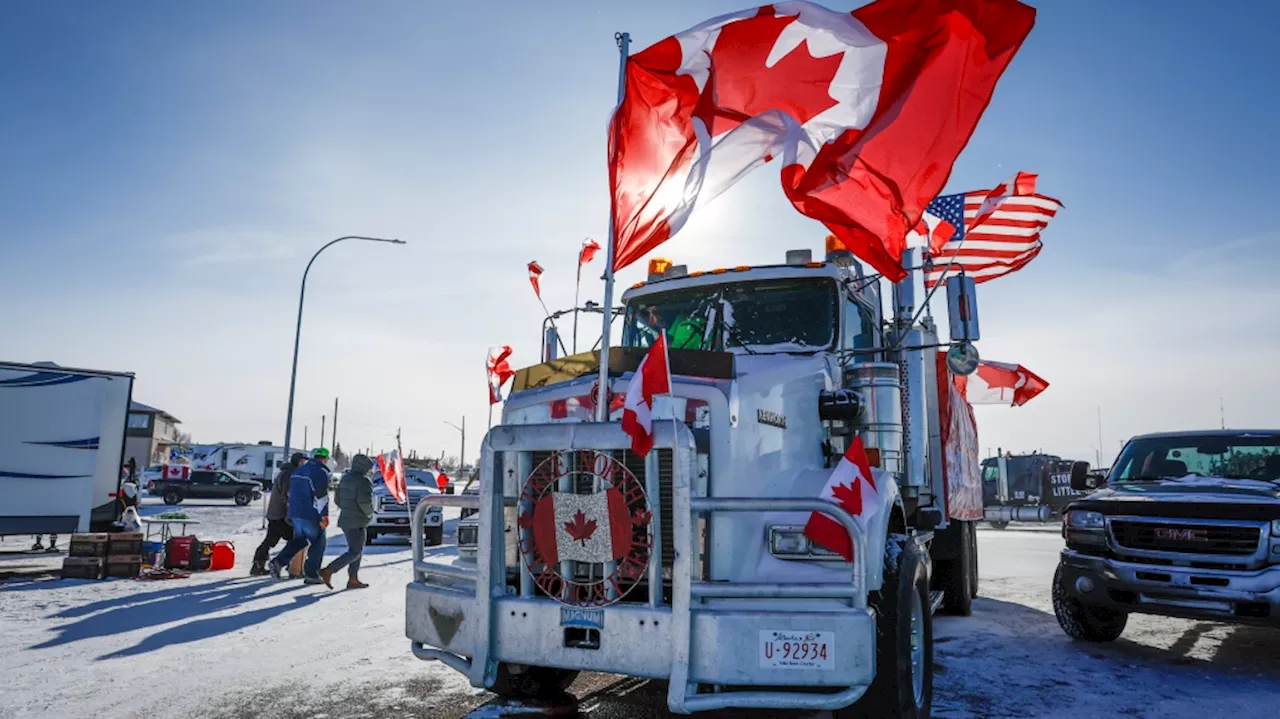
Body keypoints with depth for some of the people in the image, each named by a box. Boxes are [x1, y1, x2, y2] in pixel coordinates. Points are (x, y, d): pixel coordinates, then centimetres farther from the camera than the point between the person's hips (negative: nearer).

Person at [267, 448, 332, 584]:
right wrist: (324, 516, -18)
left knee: (298, 540, 21)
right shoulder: (321, 472, -12)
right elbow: (321, 495, -19)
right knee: (318, 543, 5)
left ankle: (278, 562, 5)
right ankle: (311, 574, 5)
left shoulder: (298, 470, 16)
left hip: (295, 513, 8)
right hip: (311, 515, -8)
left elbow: (290, 492, 23)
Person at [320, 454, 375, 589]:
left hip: (345, 519, 9)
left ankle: (353, 579, 13)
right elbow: (364, 501, -25)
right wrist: (369, 513, -7)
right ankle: (328, 571, -12)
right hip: (357, 522, -9)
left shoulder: (345, 478, 13)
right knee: (355, 552, -5)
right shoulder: (363, 480, -15)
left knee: (357, 550, 15)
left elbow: (337, 499, 17)